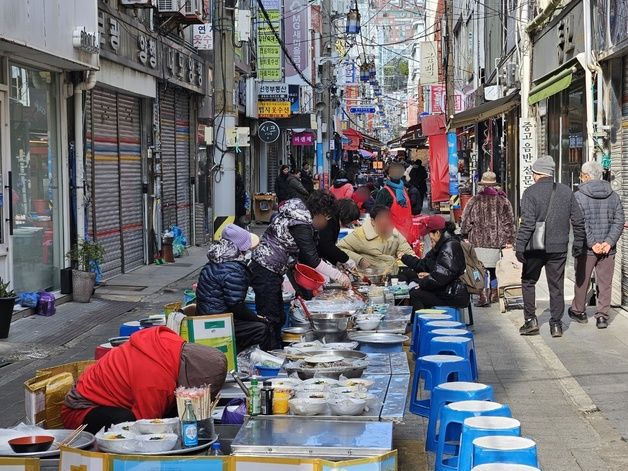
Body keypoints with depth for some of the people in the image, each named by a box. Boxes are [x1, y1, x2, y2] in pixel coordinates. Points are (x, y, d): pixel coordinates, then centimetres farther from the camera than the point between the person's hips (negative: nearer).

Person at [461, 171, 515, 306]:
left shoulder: (474, 201, -2)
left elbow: (466, 222, 2)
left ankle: (484, 296, -11)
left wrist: (466, 237, 15)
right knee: (494, 270, 14)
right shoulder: (503, 201, 3)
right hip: (497, 243, 3)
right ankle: (494, 295, 24)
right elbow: (509, 222, 4)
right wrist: (509, 240, 8)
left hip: (478, 241, -3)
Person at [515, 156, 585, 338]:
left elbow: (527, 223, -17)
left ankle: (531, 319, 9)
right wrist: (578, 244, 13)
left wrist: (520, 246, -13)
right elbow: (578, 221, 5)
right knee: (556, 286, 10)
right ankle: (556, 324, 10)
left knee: (528, 282, 14)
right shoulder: (566, 191, 4)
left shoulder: (531, 192, -10)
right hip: (559, 248, 3)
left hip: (535, 247, -3)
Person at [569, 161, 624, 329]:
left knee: (582, 281, 13)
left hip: (586, 248, -2)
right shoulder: (613, 195, 5)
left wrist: (592, 243, -14)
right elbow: (619, 221, -2)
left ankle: (578, 311, 28)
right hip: (608, 248, 2)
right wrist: (609, 242, -8)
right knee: (605, 282, 8)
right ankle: (602, 315, 5)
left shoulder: (579, 196, -7)